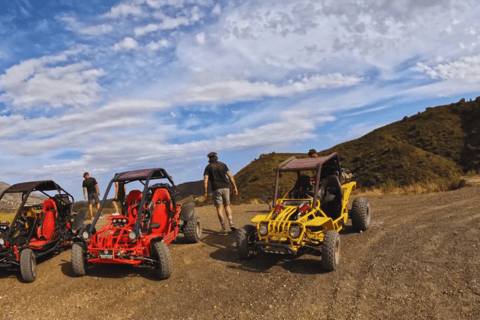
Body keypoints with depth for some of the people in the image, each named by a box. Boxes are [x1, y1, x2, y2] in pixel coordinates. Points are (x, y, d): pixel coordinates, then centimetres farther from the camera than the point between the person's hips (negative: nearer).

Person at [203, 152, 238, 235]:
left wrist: (206, 192, 0)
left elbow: (205, 181, -3)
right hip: (225, 188, 2)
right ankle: (231, 223, 3)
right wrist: (235, 187, 6)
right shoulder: (223, 165, 10)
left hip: (216, 189, -2)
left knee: (219, 208, 0)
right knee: (227, 205, 17)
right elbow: (230, 177, 3)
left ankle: (224, 228, -4)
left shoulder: (208, 167, 5)